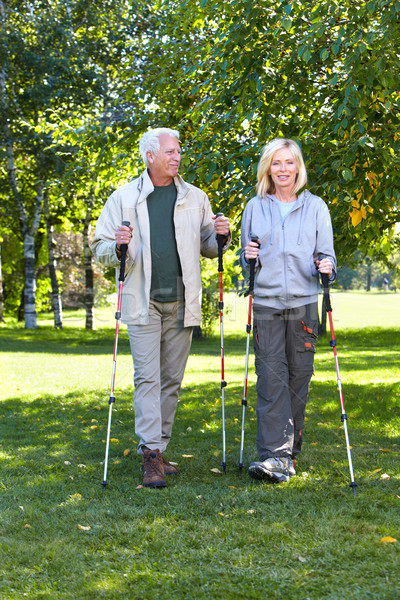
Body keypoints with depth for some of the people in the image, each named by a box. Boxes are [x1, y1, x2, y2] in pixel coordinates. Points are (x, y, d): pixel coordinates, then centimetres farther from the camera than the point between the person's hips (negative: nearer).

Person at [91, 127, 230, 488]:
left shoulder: (195, 198, 11)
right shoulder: (123, 198, 4)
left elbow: (208, 247, 18)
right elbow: (100, 248, 4)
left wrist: (221, 236, -4)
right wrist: (117, 247, -18)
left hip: (181, 304, 3)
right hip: (144, 303, -3)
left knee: (172, 380, 7)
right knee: (147, 378, -9)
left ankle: (159, 450, 17)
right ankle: (151, 457, -11)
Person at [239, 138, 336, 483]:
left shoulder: (315, 206, 9)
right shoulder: (255, 208, 11)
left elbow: (326, 254, 9)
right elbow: (245, 257, 17)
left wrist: (326, 266, -13)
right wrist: (248, 258, -5)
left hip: (303, 303, 0)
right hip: (266, 303, 0)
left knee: (299, 376, 3)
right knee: (271, 378, -9)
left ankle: (290, 451, 17)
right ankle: (274, 455, -13)